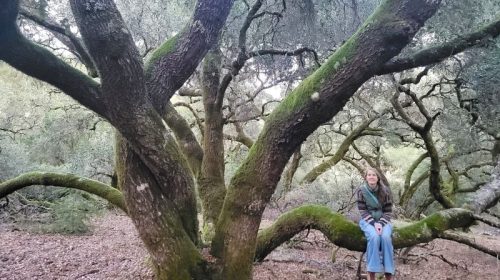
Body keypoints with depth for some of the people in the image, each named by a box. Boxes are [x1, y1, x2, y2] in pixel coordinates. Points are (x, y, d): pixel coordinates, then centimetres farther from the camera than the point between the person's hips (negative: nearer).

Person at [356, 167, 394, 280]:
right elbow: (363, 211, -8)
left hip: (383, 220, 1)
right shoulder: (361, 190, -8)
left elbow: (388, 211, -3)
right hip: (368, 220, -1)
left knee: (386, 237, -30)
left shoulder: (385, 190, -5)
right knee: (374, 237, -33)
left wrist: (381, 223, -19)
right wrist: (374, 223, -21)